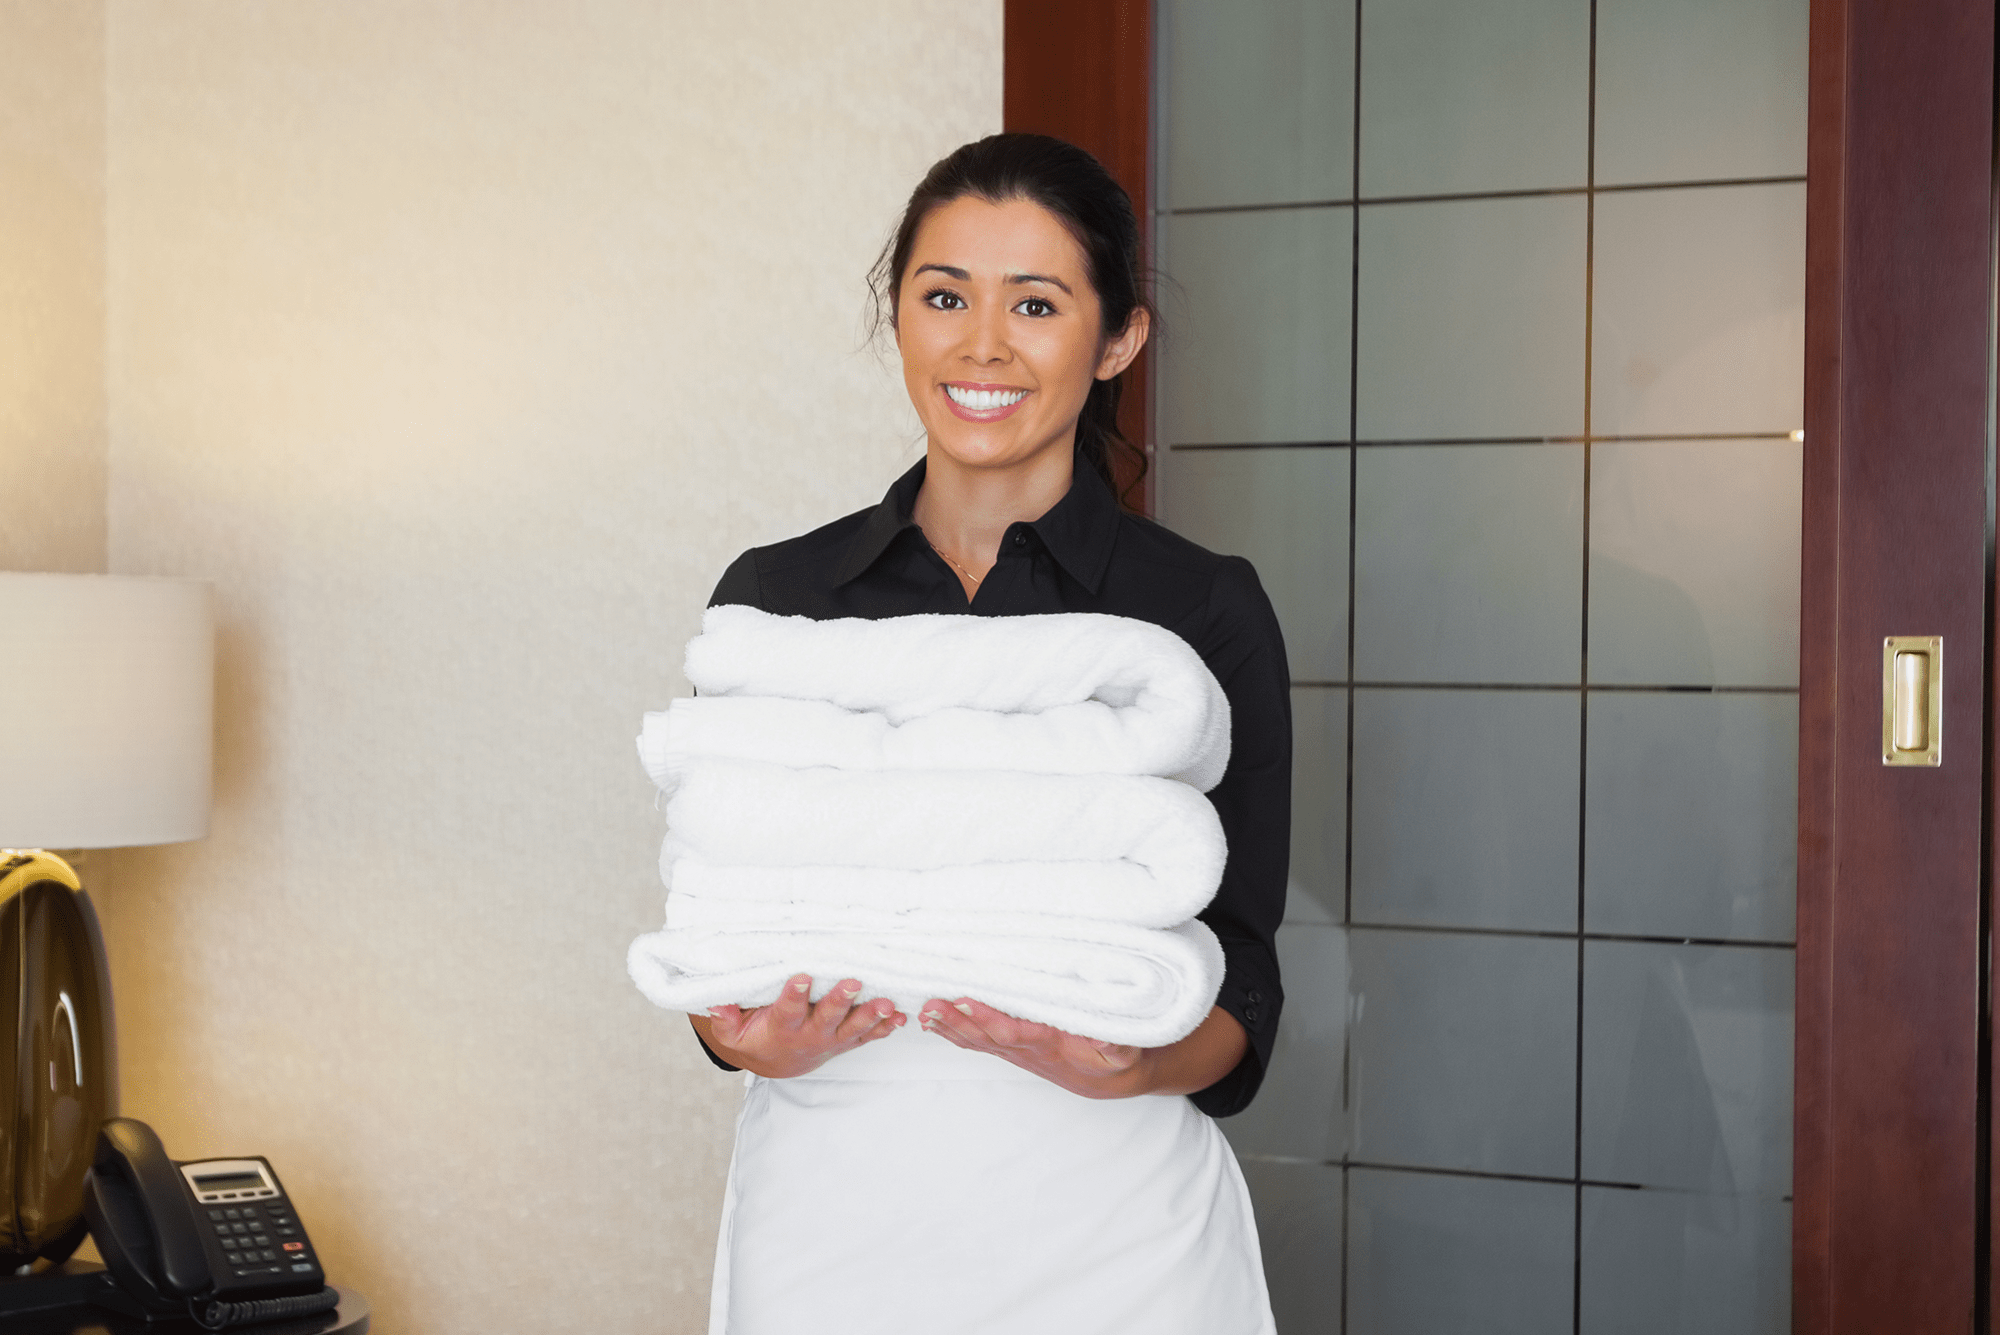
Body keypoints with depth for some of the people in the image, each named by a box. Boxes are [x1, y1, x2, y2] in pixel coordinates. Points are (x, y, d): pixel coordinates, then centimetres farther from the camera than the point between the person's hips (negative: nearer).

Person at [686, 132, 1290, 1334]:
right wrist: (749, 1037, -13)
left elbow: (1243, 1001, -2)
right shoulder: (772, 596, 4)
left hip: (1108, 1222, -1)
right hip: (827, 1216, 2)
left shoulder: (1207, 612, -3)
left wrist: (1128, 1064, -20)